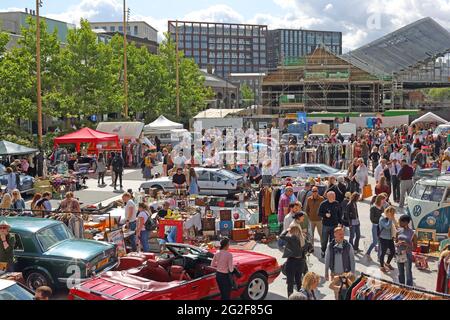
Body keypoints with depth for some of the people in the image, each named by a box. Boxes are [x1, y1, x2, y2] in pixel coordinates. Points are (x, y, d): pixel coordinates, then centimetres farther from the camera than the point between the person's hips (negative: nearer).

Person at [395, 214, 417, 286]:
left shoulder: (412, 233, -9)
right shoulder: (399, 231, 3)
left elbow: (415, 247, -4)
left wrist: (407, 244, -21)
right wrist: (398, 244, -12)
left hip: (407, 256, -5)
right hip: (399, 255, 5)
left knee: (408, 275, -2)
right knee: (400, 275, 16)